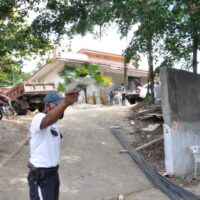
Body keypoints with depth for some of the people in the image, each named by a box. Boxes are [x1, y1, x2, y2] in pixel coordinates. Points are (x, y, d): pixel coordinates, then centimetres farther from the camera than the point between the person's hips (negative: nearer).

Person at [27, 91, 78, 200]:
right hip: (40, 176, -9)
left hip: (53, 172, 9)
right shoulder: (39, 118, -20)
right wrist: (65, 103, -63)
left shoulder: (54, 123, 11)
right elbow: (48, 120, -45)